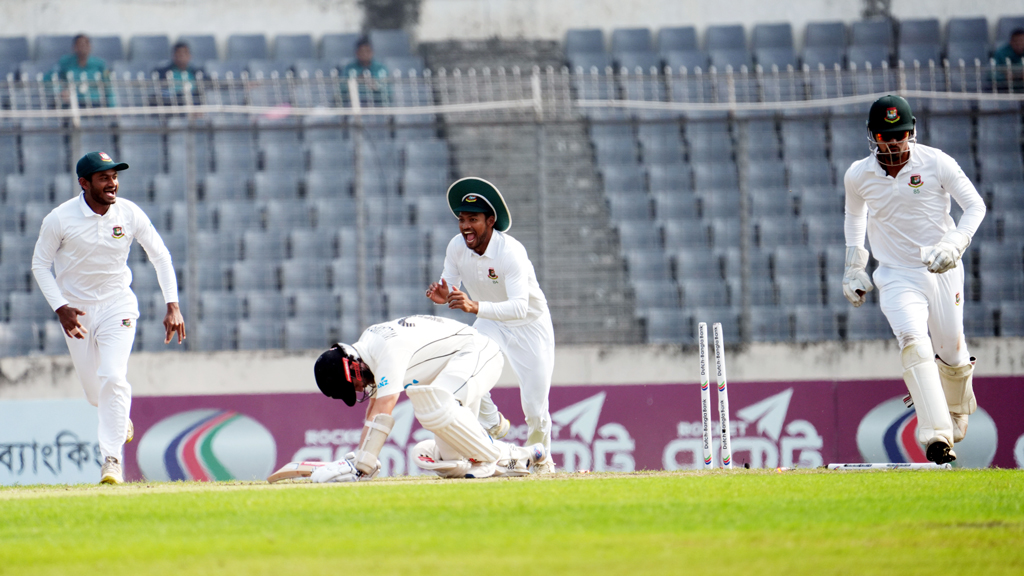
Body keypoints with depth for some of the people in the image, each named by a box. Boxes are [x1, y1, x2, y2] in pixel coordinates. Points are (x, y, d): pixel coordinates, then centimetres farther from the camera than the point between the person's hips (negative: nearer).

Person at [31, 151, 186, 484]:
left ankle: (111, 458, -13)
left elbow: (160, 256, -1)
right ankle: (120, 418, 43)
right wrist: (60, 307, -17)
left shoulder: (129, 214, -10)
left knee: (113, 378, -19)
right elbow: (40, 265, -4)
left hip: (117, 304, 0)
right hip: (76, 310, 0)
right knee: (94, 391, 7)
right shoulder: (59, 219, -15)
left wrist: (172, 305, -10)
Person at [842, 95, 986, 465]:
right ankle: (936, 435, -34)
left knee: (951, 354, 7)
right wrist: (854, 266, 16)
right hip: (897, 278, 0)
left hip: (942, 272, 0)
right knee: (913, 341, -25)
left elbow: (975, 205, -5)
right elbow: (855, 214, 19)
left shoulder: (936, 163, -9)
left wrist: (954, 244, -21)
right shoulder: (858, 176, -2)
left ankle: (957, 413, 42)